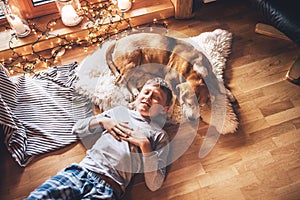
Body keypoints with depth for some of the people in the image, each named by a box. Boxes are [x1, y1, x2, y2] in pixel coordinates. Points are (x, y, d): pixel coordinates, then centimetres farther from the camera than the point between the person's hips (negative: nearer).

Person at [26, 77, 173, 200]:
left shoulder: (159, 135, 11)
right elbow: (77, 129, 22)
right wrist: (101, 121, 5)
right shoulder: (119, 111, 21)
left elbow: (154, 185, 2)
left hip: (109, 188, -2)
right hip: (81, 171, 3)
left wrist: (145, 145, -6)